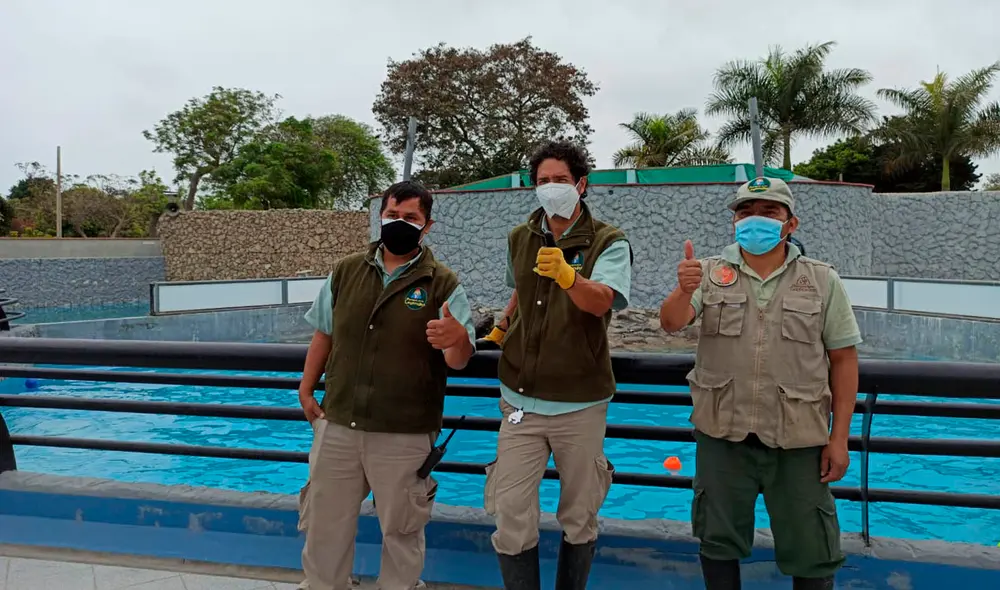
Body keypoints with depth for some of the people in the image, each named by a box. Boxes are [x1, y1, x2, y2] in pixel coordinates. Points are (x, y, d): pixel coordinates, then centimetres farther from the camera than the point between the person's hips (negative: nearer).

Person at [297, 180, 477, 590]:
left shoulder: (443, 286, -6)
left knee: (401, 529, 14)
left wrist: (458, 340, -33)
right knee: (324, 522, 17)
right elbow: (324, 334, 14)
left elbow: (458, 362, -10)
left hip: (405, 435, -3)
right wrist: (306, 390, 13)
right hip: (338, 425, 3)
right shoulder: (346, 272, 4)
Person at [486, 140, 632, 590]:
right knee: (511, 520, -1)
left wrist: (567, 276, -44)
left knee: (579, 519, 12)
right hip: (521, 400, 3)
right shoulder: (519, 239, 5)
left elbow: (602, 301, -28)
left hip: (580, 403, -2)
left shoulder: (608, 242, -8)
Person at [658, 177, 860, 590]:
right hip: (722, 433, 1)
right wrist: (685, 291, -36)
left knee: (810, 552, 12)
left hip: (797, 439, 0)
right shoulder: (711, 273, 1)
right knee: (719, 539, 15)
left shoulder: (822, 281, 0)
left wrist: (839, 437, -3)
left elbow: (843, 359, 1)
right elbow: (671, 323, -13)